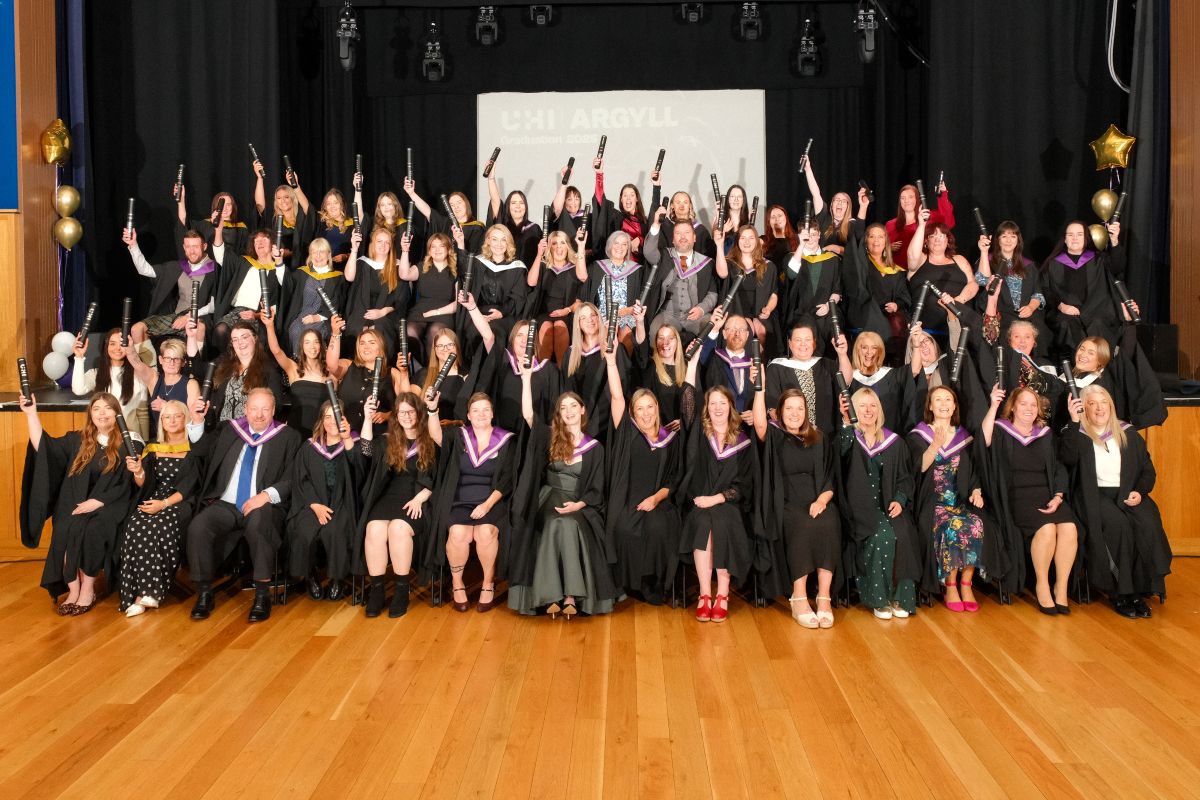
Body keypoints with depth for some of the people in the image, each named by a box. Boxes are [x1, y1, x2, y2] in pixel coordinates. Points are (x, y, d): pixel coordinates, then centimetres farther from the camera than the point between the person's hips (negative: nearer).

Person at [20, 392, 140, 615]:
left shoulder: (128, 445, 2)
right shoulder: (77, 440, 15)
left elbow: (126, 486, -5)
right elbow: (43, 447, 10)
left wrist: (97, 502, -15)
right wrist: (31, 414, 7)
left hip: (109, 506, -3)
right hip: (75, 504, 3)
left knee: (91, 530, -32)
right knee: (65, 530, -28)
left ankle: (88, 590, -19)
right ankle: (73, 589, -21)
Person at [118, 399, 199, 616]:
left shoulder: (193, 450, 7)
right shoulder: (153, 449, 19)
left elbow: (188, 486, -2)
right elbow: (143, 485, 13)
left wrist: (164, 504, -16)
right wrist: (137, 472, -10)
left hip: (180, 503, -3)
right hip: (152, 501, 3)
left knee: (160, 527, -34)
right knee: (135, 527, -29)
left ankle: (145, 593, -29)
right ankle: (147, 592, -30)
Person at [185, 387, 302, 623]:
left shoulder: (288, 437, 7)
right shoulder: (229, 429, 19)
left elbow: (291, 479, -1)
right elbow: (201, 449, 22)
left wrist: (267, 495, -18)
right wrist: (197, 421, 6)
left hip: (263, 507, -3)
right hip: (225, 505, 3)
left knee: (258, 524, -38)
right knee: (197, 527, -27)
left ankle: (262, 595, -26)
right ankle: (204, 593, -12)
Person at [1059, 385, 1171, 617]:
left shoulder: (1128, 434, 15)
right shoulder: (1077, 435, 5)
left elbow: (1148, 469, 16)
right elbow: (1068, 459, -17)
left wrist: (1140, 491, -4)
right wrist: (1074, 422, -23)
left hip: (1127, 494, 3)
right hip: (1093, 495, -3)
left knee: (1148, 523, -27)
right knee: (1117, 524, -32)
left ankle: (1140, 590, -19)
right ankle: (1119, 592, -22)